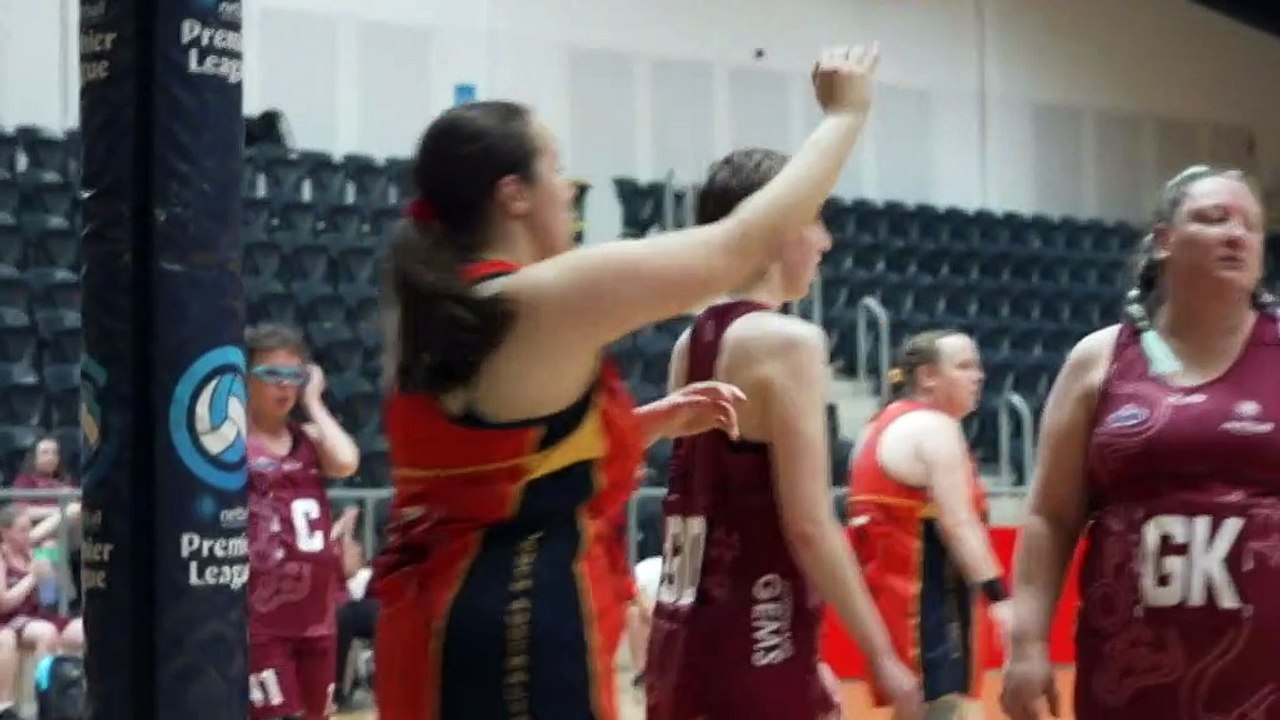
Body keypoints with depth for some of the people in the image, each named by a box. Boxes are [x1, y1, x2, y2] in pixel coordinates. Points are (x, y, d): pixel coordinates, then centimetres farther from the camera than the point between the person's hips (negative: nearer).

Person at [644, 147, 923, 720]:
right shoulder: (788, 341, -12)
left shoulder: (691, 343, 12)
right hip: (752, 650, -8)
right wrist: (882, 655, -9)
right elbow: (808, 526, -16)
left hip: (682, 643, 8)